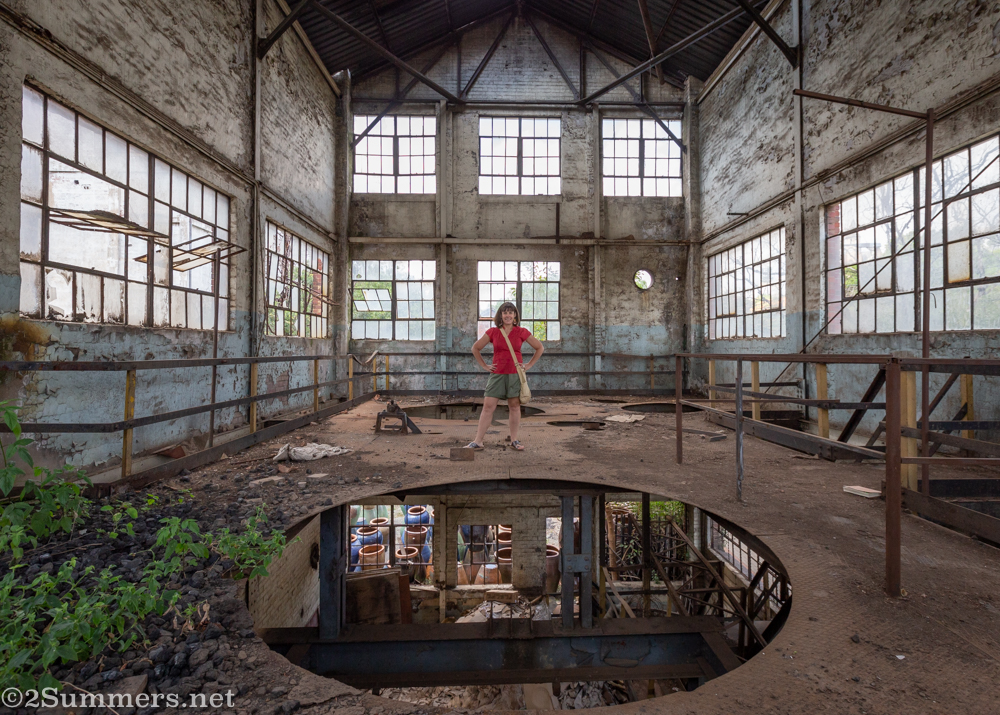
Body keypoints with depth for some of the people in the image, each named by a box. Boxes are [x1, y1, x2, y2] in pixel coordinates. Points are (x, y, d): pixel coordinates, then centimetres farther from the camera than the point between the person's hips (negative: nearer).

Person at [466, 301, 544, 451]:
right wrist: (484, 366, 5)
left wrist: (529, 365, 3)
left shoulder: (521, 332, 1)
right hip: (497, 374, 0)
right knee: (488, 406, -2)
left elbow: (540, 348, 9)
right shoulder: (493, 332, 2)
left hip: (515, 374, 0)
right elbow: (475, 348, 10)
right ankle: (478, 441, 3)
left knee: (514, 406, 7)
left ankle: (514, 440, 20)